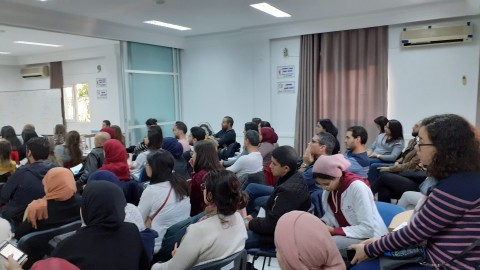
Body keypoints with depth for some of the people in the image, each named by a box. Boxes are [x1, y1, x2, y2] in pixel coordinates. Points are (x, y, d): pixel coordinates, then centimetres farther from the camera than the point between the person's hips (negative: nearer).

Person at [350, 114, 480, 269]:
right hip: (438, 257, 8)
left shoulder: (456, 187, -24)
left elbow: (414, 232, -18)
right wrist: (380, 242, 6)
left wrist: (370, 250, -6)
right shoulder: (463, 178, 6)